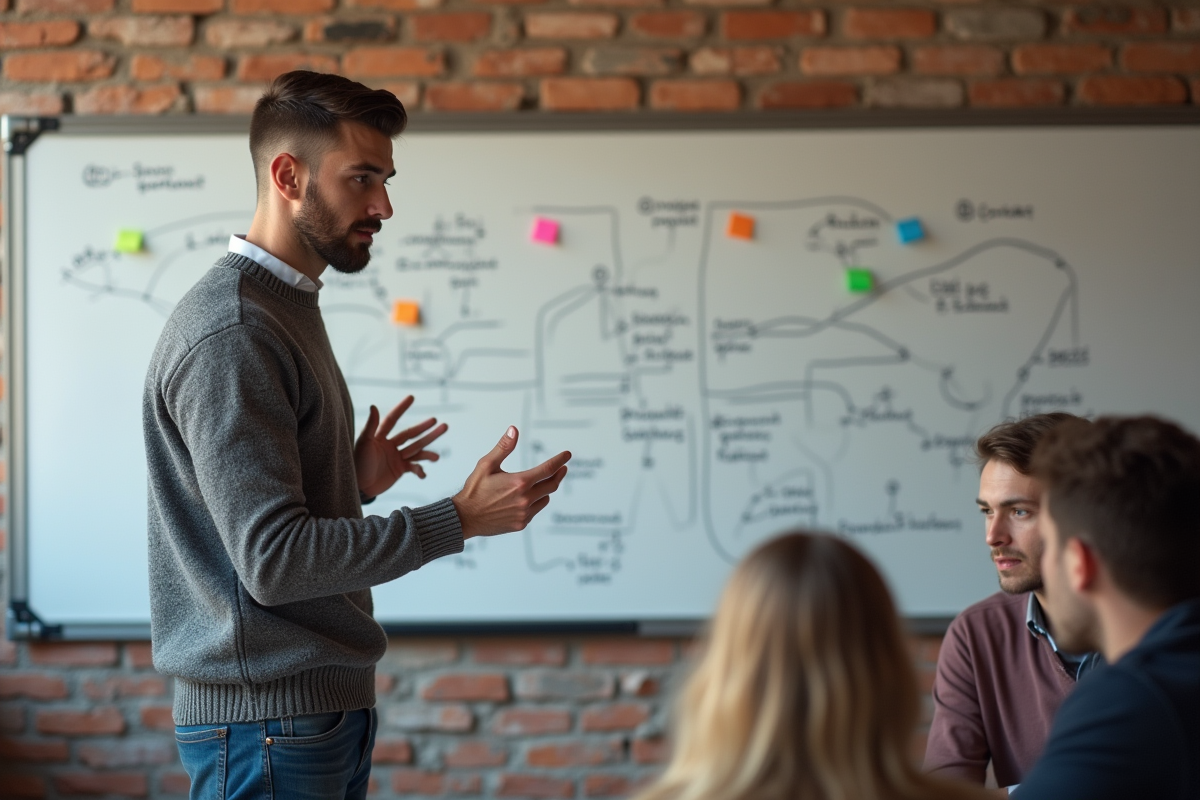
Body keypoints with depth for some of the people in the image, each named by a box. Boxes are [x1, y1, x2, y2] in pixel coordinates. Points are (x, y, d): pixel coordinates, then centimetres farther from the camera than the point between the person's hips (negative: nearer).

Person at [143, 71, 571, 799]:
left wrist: (355, 485, 9)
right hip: (266, 717, -9)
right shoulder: (230, 335, -18)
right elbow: (271, 559, -24)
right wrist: (462, 520, -22)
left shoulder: (289, 308, 14)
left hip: (326, 704, 9)